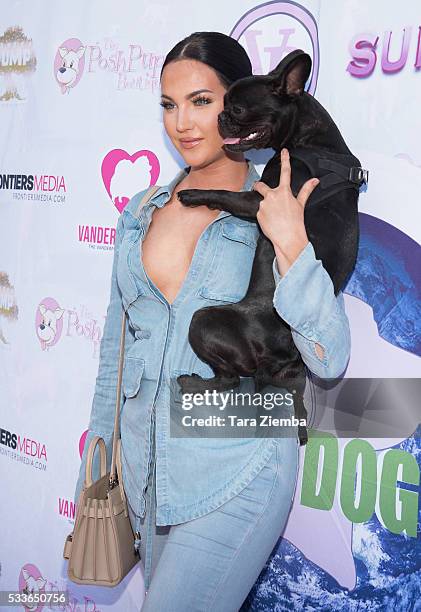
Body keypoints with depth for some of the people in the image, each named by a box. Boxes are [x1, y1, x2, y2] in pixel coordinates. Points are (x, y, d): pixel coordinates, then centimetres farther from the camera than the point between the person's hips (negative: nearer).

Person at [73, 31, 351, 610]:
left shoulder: (278, 213, -7)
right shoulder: (143, 211, 6)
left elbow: (329, 361, -16)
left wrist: (290, 245, -24)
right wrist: (100, 440, 16)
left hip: (235, 477, -5)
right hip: (148, 467, 5)